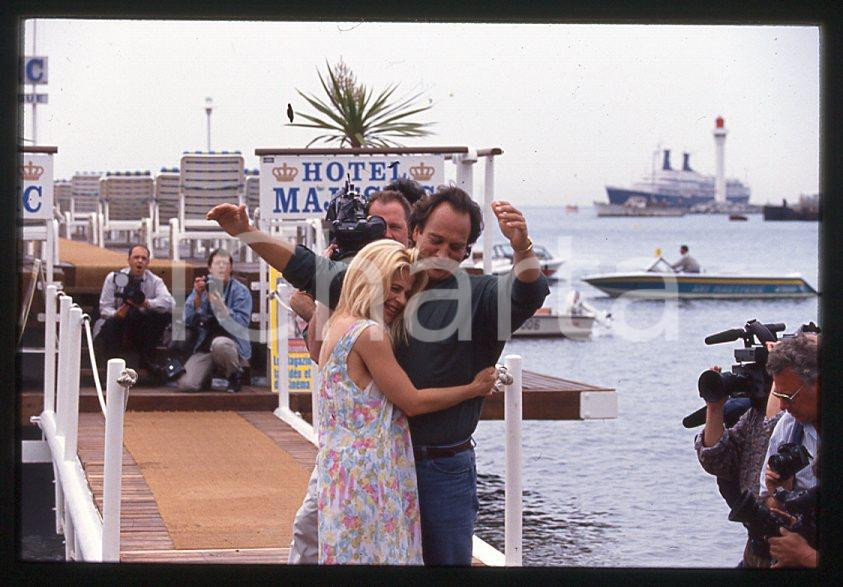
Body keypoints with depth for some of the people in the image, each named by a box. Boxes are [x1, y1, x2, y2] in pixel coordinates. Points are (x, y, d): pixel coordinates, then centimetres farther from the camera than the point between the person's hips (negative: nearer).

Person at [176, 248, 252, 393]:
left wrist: (221, 306, -25)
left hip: (232, 345, -3)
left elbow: (241, 324, -13)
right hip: (204, 346, 3)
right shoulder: (202, 288, 11)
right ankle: (207, 376, 16)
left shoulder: (240, 291, 1)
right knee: (186, 385, -21)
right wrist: (198, 296, -15)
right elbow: (188, 321, -1)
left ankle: (235, 376, -9)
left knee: (219, 343, -40)